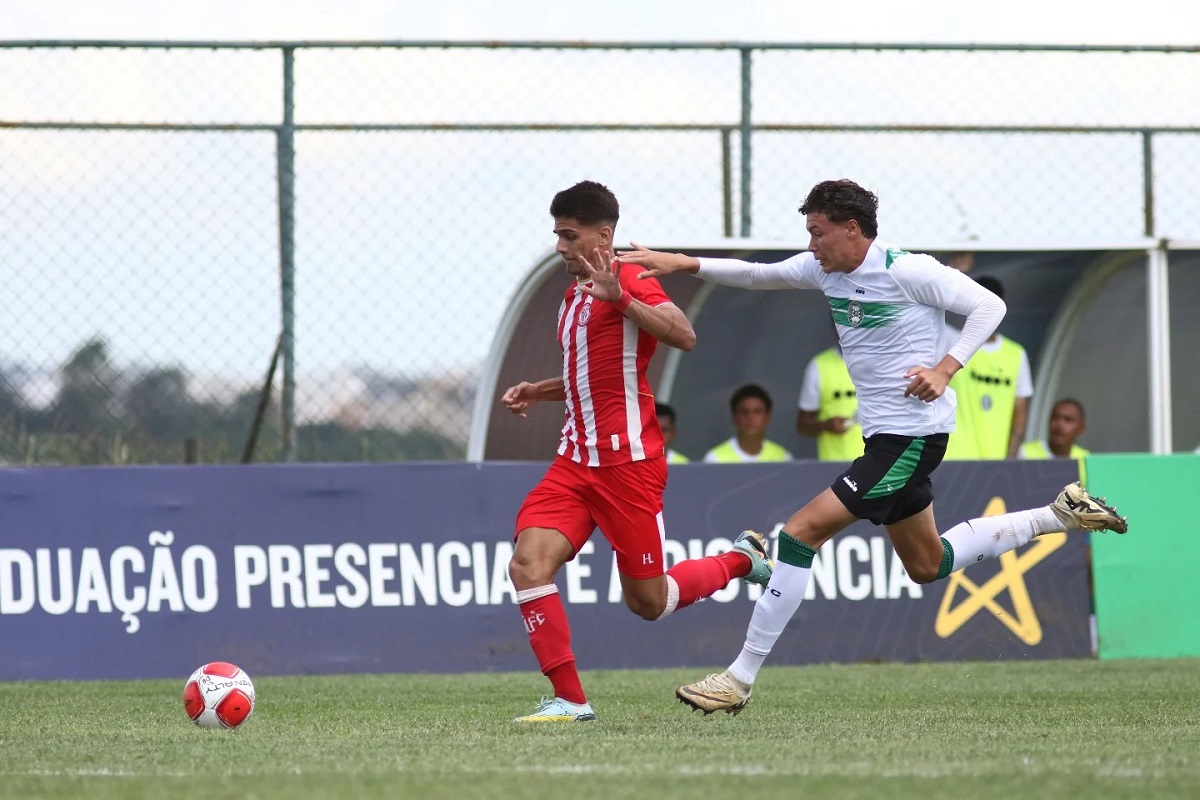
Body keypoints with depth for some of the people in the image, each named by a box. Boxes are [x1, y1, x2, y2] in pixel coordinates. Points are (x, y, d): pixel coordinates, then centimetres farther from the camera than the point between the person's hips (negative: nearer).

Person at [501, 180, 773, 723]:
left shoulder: (628, 281, -9)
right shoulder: (575, 292, 18)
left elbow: (683, 336, -28)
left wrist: (618, 296, -36)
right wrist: (539, 392, 18)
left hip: (627, 461, -8)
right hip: (576, 459, 8)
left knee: (648, 602, 0)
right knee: (528, 562, -14)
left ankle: (740, 559, 27)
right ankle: (568, 699, -10)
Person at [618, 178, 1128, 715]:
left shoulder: (907, 271, -16)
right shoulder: (825, 269, 6)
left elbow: (989, 306, -13)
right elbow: (755, 274, 8)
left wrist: (944, 369, -24)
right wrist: (683, 264, -6)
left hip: (913, 435, -10)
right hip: (883, 433, 10)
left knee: (802, 532, -15)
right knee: (927, 565, 22)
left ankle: (741, 678, -12)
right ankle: (1061, 516, 31)